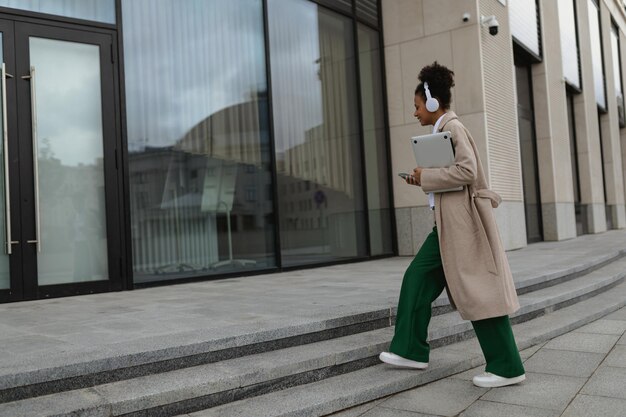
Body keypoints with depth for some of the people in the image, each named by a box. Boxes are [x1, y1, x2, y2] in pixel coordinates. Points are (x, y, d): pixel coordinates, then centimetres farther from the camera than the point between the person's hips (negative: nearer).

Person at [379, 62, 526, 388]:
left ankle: (507, 367, 7)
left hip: (463, 220, -10)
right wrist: (424, 180, 9)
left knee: (478, 291, -5)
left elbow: (466, 172, -23)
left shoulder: (453, 127, -10)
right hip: (448, 221, 10)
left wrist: (426, 176, -13)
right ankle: (411, 350, 17)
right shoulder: (444, 130, 18)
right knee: (417, 278, 9)